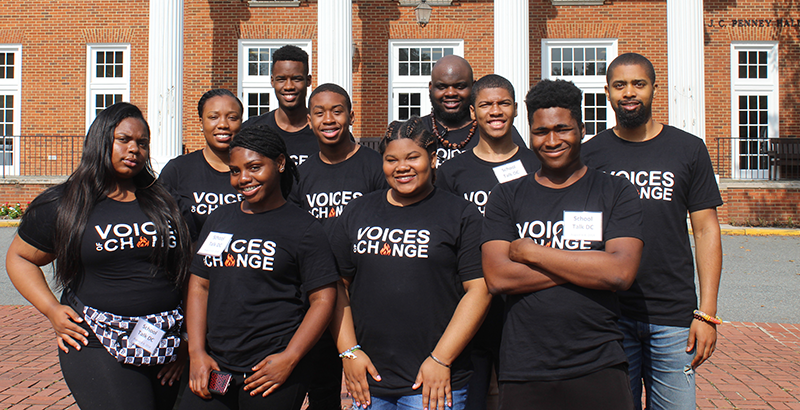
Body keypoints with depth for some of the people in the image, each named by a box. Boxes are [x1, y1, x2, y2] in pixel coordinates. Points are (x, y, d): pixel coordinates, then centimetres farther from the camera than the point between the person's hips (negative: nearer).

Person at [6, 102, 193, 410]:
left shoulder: (164, 203, 9)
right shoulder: (62, 204, 5)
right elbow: (18, 257, 15)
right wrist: (52, 309, 0)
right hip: (98, 346, -3)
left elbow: (190, 271, 12)